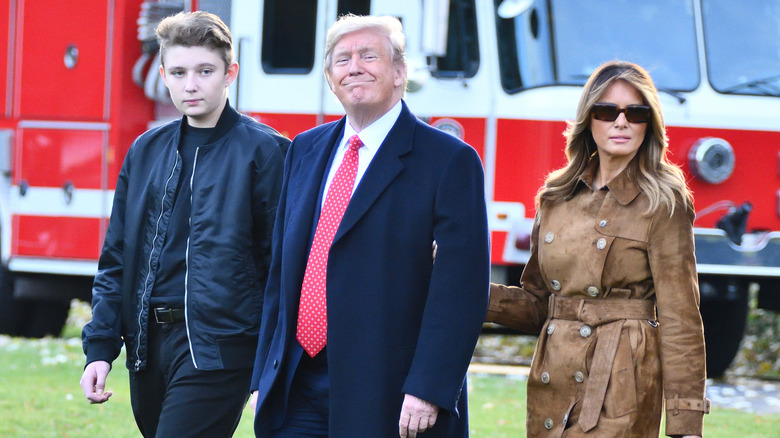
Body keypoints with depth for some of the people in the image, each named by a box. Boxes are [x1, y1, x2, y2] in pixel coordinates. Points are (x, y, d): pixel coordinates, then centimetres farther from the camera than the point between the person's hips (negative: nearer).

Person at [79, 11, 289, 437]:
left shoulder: (262, 151, -4)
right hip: (149, 346, 6)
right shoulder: (146, 151, 13)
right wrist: (100, 349, 7)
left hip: (217, 350, -6)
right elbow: (116, 258, 17)